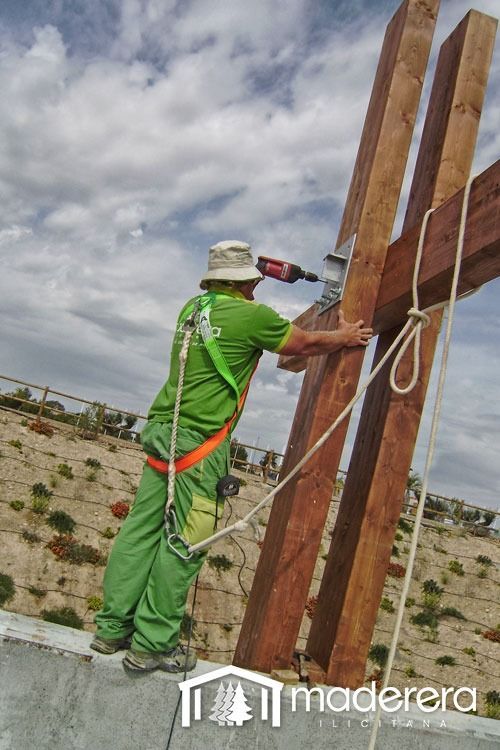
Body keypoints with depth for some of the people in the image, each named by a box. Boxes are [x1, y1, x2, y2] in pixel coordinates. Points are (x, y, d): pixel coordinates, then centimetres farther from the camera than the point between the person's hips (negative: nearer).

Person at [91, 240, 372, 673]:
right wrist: (346, 337, 23)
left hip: (162, 430, 8)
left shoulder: (193, 308, 16)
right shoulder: (249, 314, -7)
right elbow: (306, 344, 6)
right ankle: (152, 645, 9)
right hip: (201, 443, -8)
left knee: (142, 528, 11)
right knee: (184, 543, 0)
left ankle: (113, 628, 20)